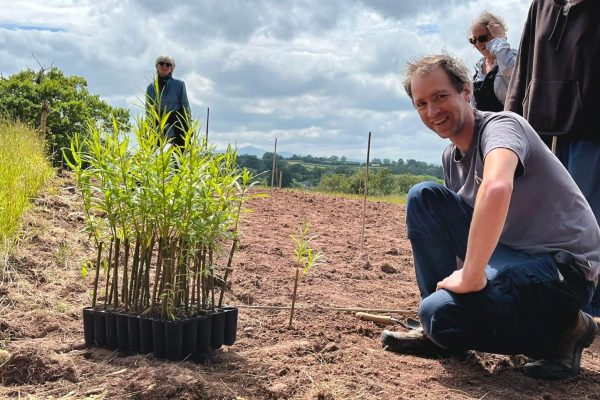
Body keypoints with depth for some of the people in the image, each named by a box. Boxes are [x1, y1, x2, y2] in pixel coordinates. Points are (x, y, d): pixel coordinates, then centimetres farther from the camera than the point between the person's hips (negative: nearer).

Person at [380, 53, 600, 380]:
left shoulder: (500, 125, -18)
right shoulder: (451, 157, 9)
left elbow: (496, 188, -40)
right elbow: (461, 224, 16)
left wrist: (470, 277, -37)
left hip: (563, 267, -8)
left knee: (441, 312, -28)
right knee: (423, 197, -3)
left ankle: (561, 331, -2)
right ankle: (440, 333, 3)